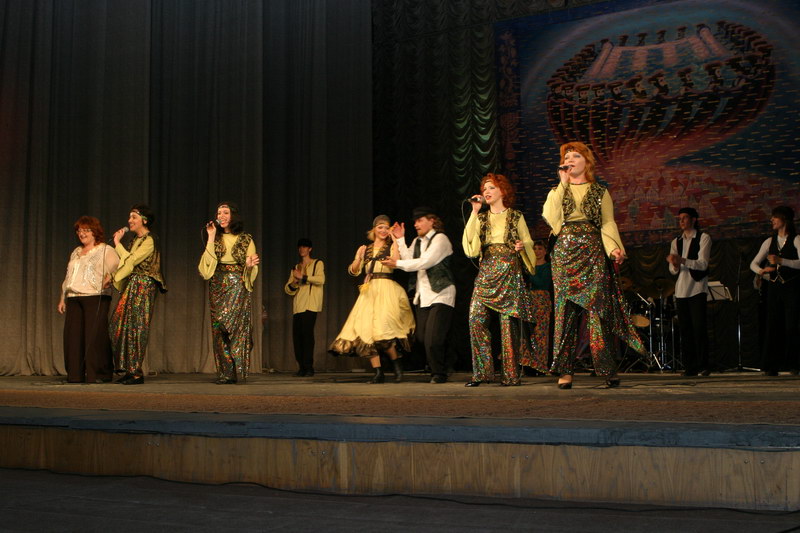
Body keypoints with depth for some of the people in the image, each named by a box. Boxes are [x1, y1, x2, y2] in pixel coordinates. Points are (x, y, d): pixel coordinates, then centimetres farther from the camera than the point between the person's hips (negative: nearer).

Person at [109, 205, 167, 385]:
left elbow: (131, 260, -16)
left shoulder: (149, 240, -9)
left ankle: (137, 373, -6)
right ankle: (130, 370, 10)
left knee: (135, 327, -9)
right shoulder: (134, 239, 18)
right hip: (130, 286, 9)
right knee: (123, 326, 6)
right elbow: (126, 262, 13)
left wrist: (118, 243, -7)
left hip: (142, 286, -9)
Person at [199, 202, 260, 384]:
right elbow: (207, 263, -4)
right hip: (217, 287, 3)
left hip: (238, 285, -3)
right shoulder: (215, 239, 12)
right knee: (218, 328, -1)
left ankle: (234, 371, -10)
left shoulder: (245, 239, 5)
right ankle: (225, 372, 3)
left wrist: (250, 265, -16)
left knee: (226, 323, -15)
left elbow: (251, 272, 7)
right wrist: (211, 237, -4)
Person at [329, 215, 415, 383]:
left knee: (381, 329, -21)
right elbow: (353, 271, 12)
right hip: (369, 292, 5)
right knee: (365, 331, -5)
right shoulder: (366, 249, 17)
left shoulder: (392, 246, 6)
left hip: (387, 290, -5)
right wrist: (358, 258, -7)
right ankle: (378, 373, 0)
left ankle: (397, 365, -2)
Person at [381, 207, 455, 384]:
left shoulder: (440, 239, -6)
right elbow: (409, 259, 5)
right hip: (422, 295, 8)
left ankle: (439, 373, 1)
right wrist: (400, 240, 2)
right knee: (423, 336, 5)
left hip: (440, 294, -8)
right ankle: (434, 370, 17)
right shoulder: (417, 241, 19)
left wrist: (397, 263, -12)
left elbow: (424, 262, -16)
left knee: (433, 338, -13)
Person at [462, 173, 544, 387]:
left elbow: (528, 242, 13)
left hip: (510, 271, -3)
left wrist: (522, 246, -11)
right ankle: (482, 372, -3)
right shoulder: (481, 219, 16)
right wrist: (474, 212, -1)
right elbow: (469, 243, 0)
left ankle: (510, 374, 0)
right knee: (476, 318, -9)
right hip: (486, 272, 3)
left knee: (509, 321, -6)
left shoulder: (516, 217, 8)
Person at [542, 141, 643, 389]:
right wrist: (562, 184, 1)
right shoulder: (556, 191, 18)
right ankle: (565, 371, -5)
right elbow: (550, 217, -2)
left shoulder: (600, 193, 14)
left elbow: (608, 223, 5)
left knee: (598, 307, -8)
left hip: (592, 253, -1)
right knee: (565, 309, -5)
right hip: (564, 253, 1)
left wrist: (614, 247, -13)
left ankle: (608, 370, -5)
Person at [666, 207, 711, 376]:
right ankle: (689, 367, 6)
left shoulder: (703, 238, 1)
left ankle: (703, 366, -4)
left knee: (699, 328, -9)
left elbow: (703, 264, -11)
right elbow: (672, 269, 12)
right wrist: (675, 266, -13)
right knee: (684, 329, 3)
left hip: (697, 288, -5)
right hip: (681, 290, 5)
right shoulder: (676, 242, 16)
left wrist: (682, 260, -25)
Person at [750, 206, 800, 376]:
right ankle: (772, 366, 4)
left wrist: (781, 261, -27)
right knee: (773, 325, 2)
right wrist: (762, 271, -7)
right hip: (774, 287, 5)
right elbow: (754, 264, 14)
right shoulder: (770, 242, 13)